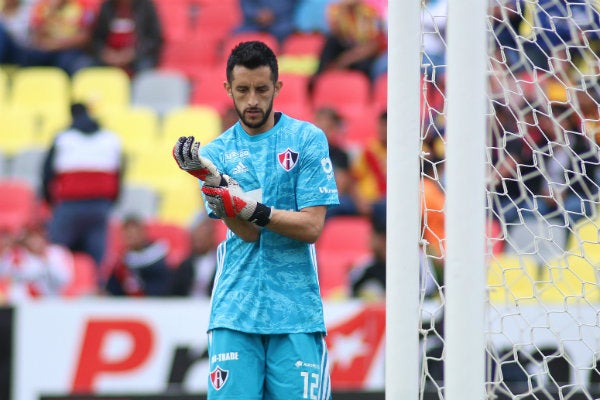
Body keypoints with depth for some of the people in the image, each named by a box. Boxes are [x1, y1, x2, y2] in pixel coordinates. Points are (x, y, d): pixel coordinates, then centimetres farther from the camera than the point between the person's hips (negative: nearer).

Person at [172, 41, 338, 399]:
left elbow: (311, 227, -5)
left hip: (295, 312, -1)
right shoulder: (217, 152, 8)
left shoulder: (307, 139, 2)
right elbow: (247, 233, -4)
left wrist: (252, 210, -19)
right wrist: (213, 179, -21)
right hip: (235, 312, 1)